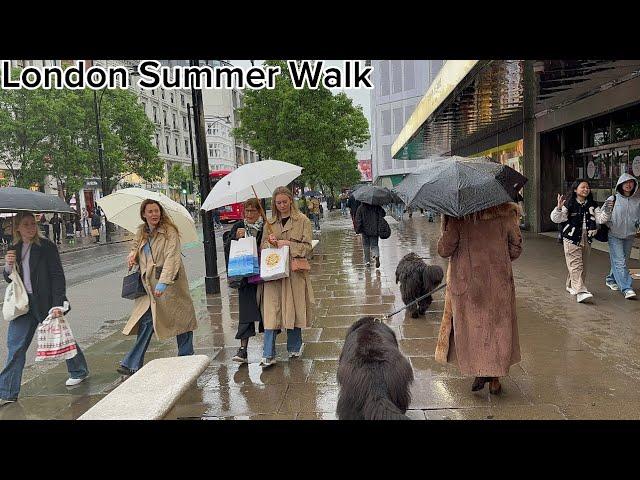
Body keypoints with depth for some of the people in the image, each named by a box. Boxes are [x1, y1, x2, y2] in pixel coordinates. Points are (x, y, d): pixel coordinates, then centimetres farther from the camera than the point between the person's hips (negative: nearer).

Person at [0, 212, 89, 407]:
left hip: (45, 302, -5)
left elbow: (57, 275, -14)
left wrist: (57, 304, -20)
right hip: (23, 303, 5)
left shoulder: (46, 246, -10)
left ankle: (79, 371, 32)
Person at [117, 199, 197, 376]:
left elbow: (172, 257, -22)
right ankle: (132, 364, 10)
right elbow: (136, 246, 31)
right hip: (149, 285, 5)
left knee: (181, 319, 6)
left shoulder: (170, 232, -11)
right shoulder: (141, 233, 9)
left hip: (170, 282, -5)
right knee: (146, 321, 3)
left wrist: (163, 282, -31)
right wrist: (132, 255, 6)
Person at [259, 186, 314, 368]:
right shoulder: (270, 223, 13)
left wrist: (287, 244, -12)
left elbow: (307, 247, -3)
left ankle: (294, 347, 25)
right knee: (271, 310, -4)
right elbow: (262, 246, 14)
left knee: (293, 308, 6)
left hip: (295, 271, -2)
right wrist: (270, 243, -6)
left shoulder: (302, 220, 3)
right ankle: (269, 355, -1)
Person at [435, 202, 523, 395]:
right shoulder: (505, 214, -2)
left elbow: (444, 250, -10)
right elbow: (516, 248, 4)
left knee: (470, 326, 13)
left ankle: (479, 371, 6)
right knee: (498, 327, 14)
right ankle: (495, 378, 19)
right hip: (499, 283, 2)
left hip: (466, 283, -2)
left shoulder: (456, 216, -11)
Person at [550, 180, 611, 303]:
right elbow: (556, 219, -12)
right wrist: (559, 208, -28)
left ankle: (572, 286, 27)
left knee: (584, 265, 13)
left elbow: (600, 219, 4)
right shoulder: (569, 204, -7)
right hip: (572, 239, -6)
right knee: (576, 265, -11)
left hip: (586, 239, 6)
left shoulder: (592, 205, 9)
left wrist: (607, 210, -11)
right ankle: (580, 291, -16)